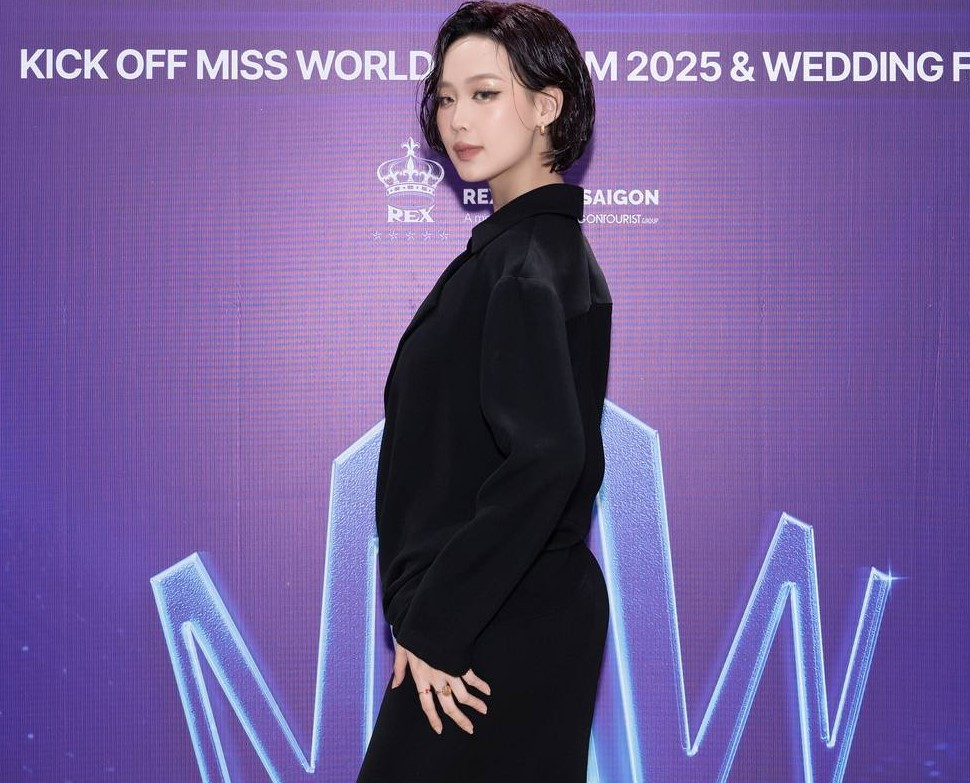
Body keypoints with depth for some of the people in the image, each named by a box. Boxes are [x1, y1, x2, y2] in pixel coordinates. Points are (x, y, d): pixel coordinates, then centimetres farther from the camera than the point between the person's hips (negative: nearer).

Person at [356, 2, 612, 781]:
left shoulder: (527, 262, -18)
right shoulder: (533, 243, 11)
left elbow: (545, 457, -29)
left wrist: (432, 627, -22)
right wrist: (429, 609, 11)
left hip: (500, 631, -9)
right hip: (516, 610, 9)